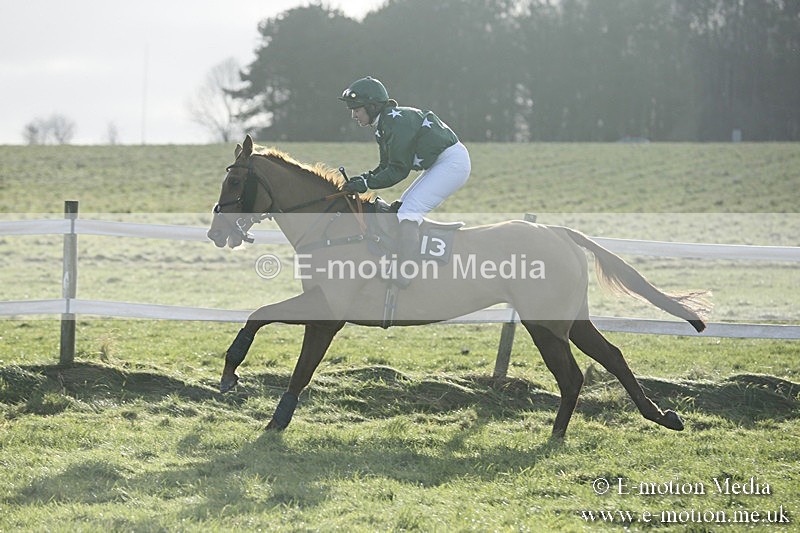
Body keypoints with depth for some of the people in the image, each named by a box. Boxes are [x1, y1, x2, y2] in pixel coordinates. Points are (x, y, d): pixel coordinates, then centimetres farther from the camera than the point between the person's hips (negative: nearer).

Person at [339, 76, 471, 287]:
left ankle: (401, 281, -30)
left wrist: (367, 183, -19)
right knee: (402, 208, 16)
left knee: (408, 211, -20)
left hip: (453, 162, -11)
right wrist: (363, 178, -3)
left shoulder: (396, 121, -19)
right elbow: (386, 167, 14)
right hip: (440, 164, 11)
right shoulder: (383, 125, 11)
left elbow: (399, 170, -19)